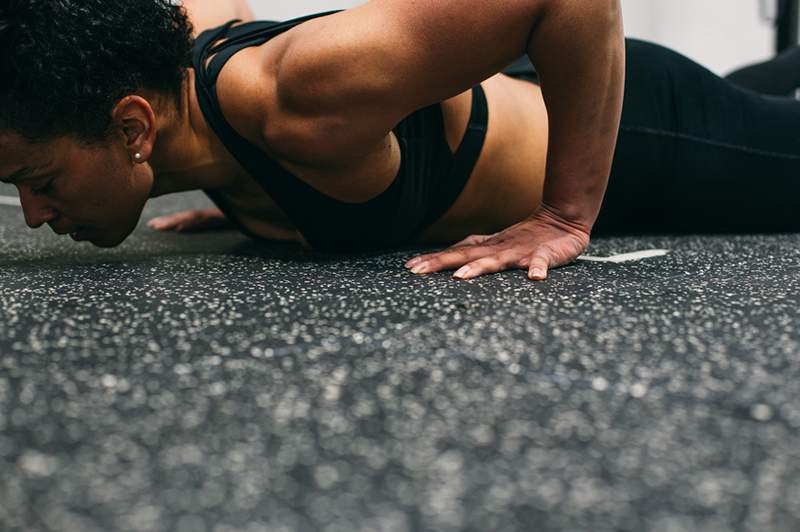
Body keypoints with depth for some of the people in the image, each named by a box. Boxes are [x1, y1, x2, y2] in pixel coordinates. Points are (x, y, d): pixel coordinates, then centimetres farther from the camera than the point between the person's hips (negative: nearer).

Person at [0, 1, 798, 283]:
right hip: (517, 106, 6)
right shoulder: (180, 77, -17)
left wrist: (568, 217, -39)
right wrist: (245, 202, 2)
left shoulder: (304, 100, -43)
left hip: (628, 130, -6)